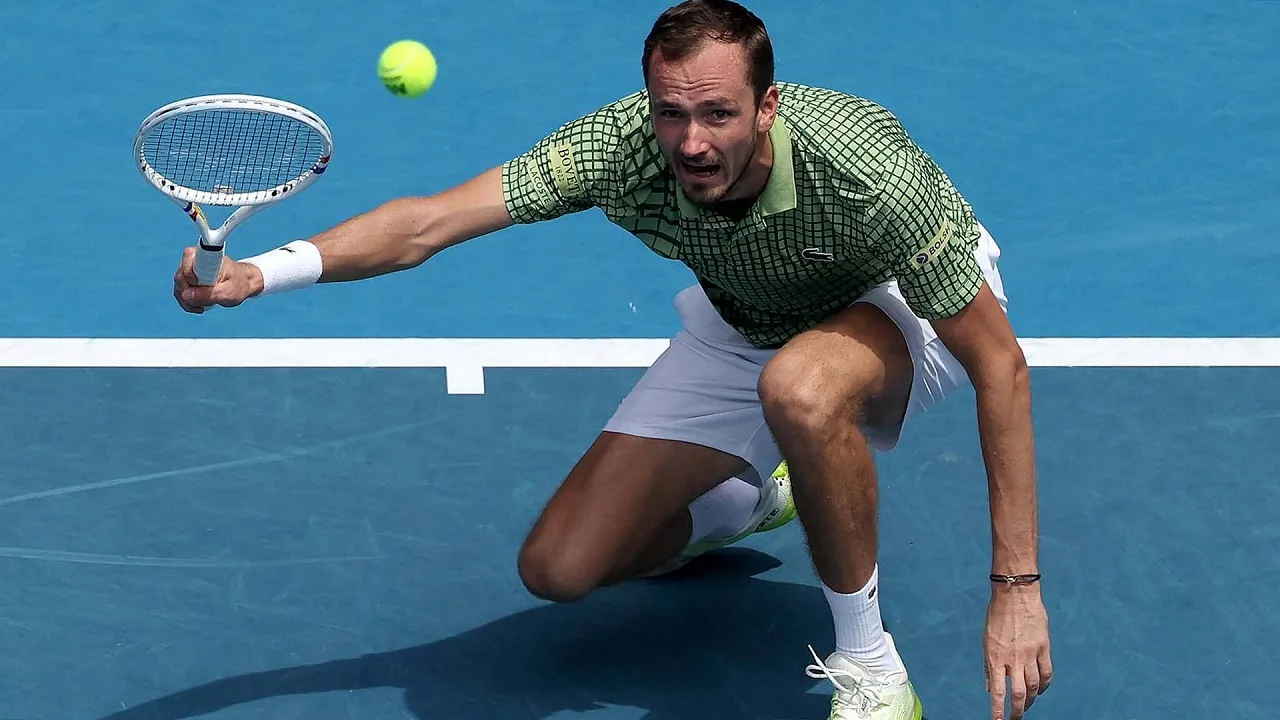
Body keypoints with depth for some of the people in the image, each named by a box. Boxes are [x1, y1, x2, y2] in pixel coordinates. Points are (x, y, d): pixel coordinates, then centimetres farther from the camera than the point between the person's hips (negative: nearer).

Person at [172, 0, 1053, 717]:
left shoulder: (866, 172, -40)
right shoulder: (620, 147, -30)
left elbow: (1001, 365, -33)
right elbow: (429, 221, -27)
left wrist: (1018, 587, -35)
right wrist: (259, 271, -43)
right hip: (739, 328, 4)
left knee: (801, 387, -43)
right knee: (559, 568, -4)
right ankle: (753, 499, 27)